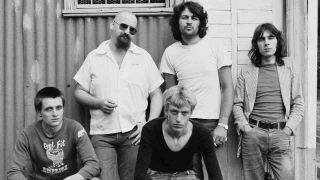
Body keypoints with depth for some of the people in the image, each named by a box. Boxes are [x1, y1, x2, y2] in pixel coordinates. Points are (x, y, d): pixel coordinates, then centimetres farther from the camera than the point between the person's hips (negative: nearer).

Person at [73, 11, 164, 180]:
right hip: (101, 135, 0)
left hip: (133, 134, 1)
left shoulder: (144, 57, 8)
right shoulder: (94, 57, 7)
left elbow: (156, 95, 8)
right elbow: (79, 92, 10)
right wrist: (98, 103, -9)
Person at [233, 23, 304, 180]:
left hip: (280, 134, 1)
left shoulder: (289, 72, 12)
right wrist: (243, 126, -8)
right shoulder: (246, 74, 9)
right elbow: (237, 105, 6)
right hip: (253, 133, 0)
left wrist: (288, 128, -4)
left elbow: (298, 105, 8)